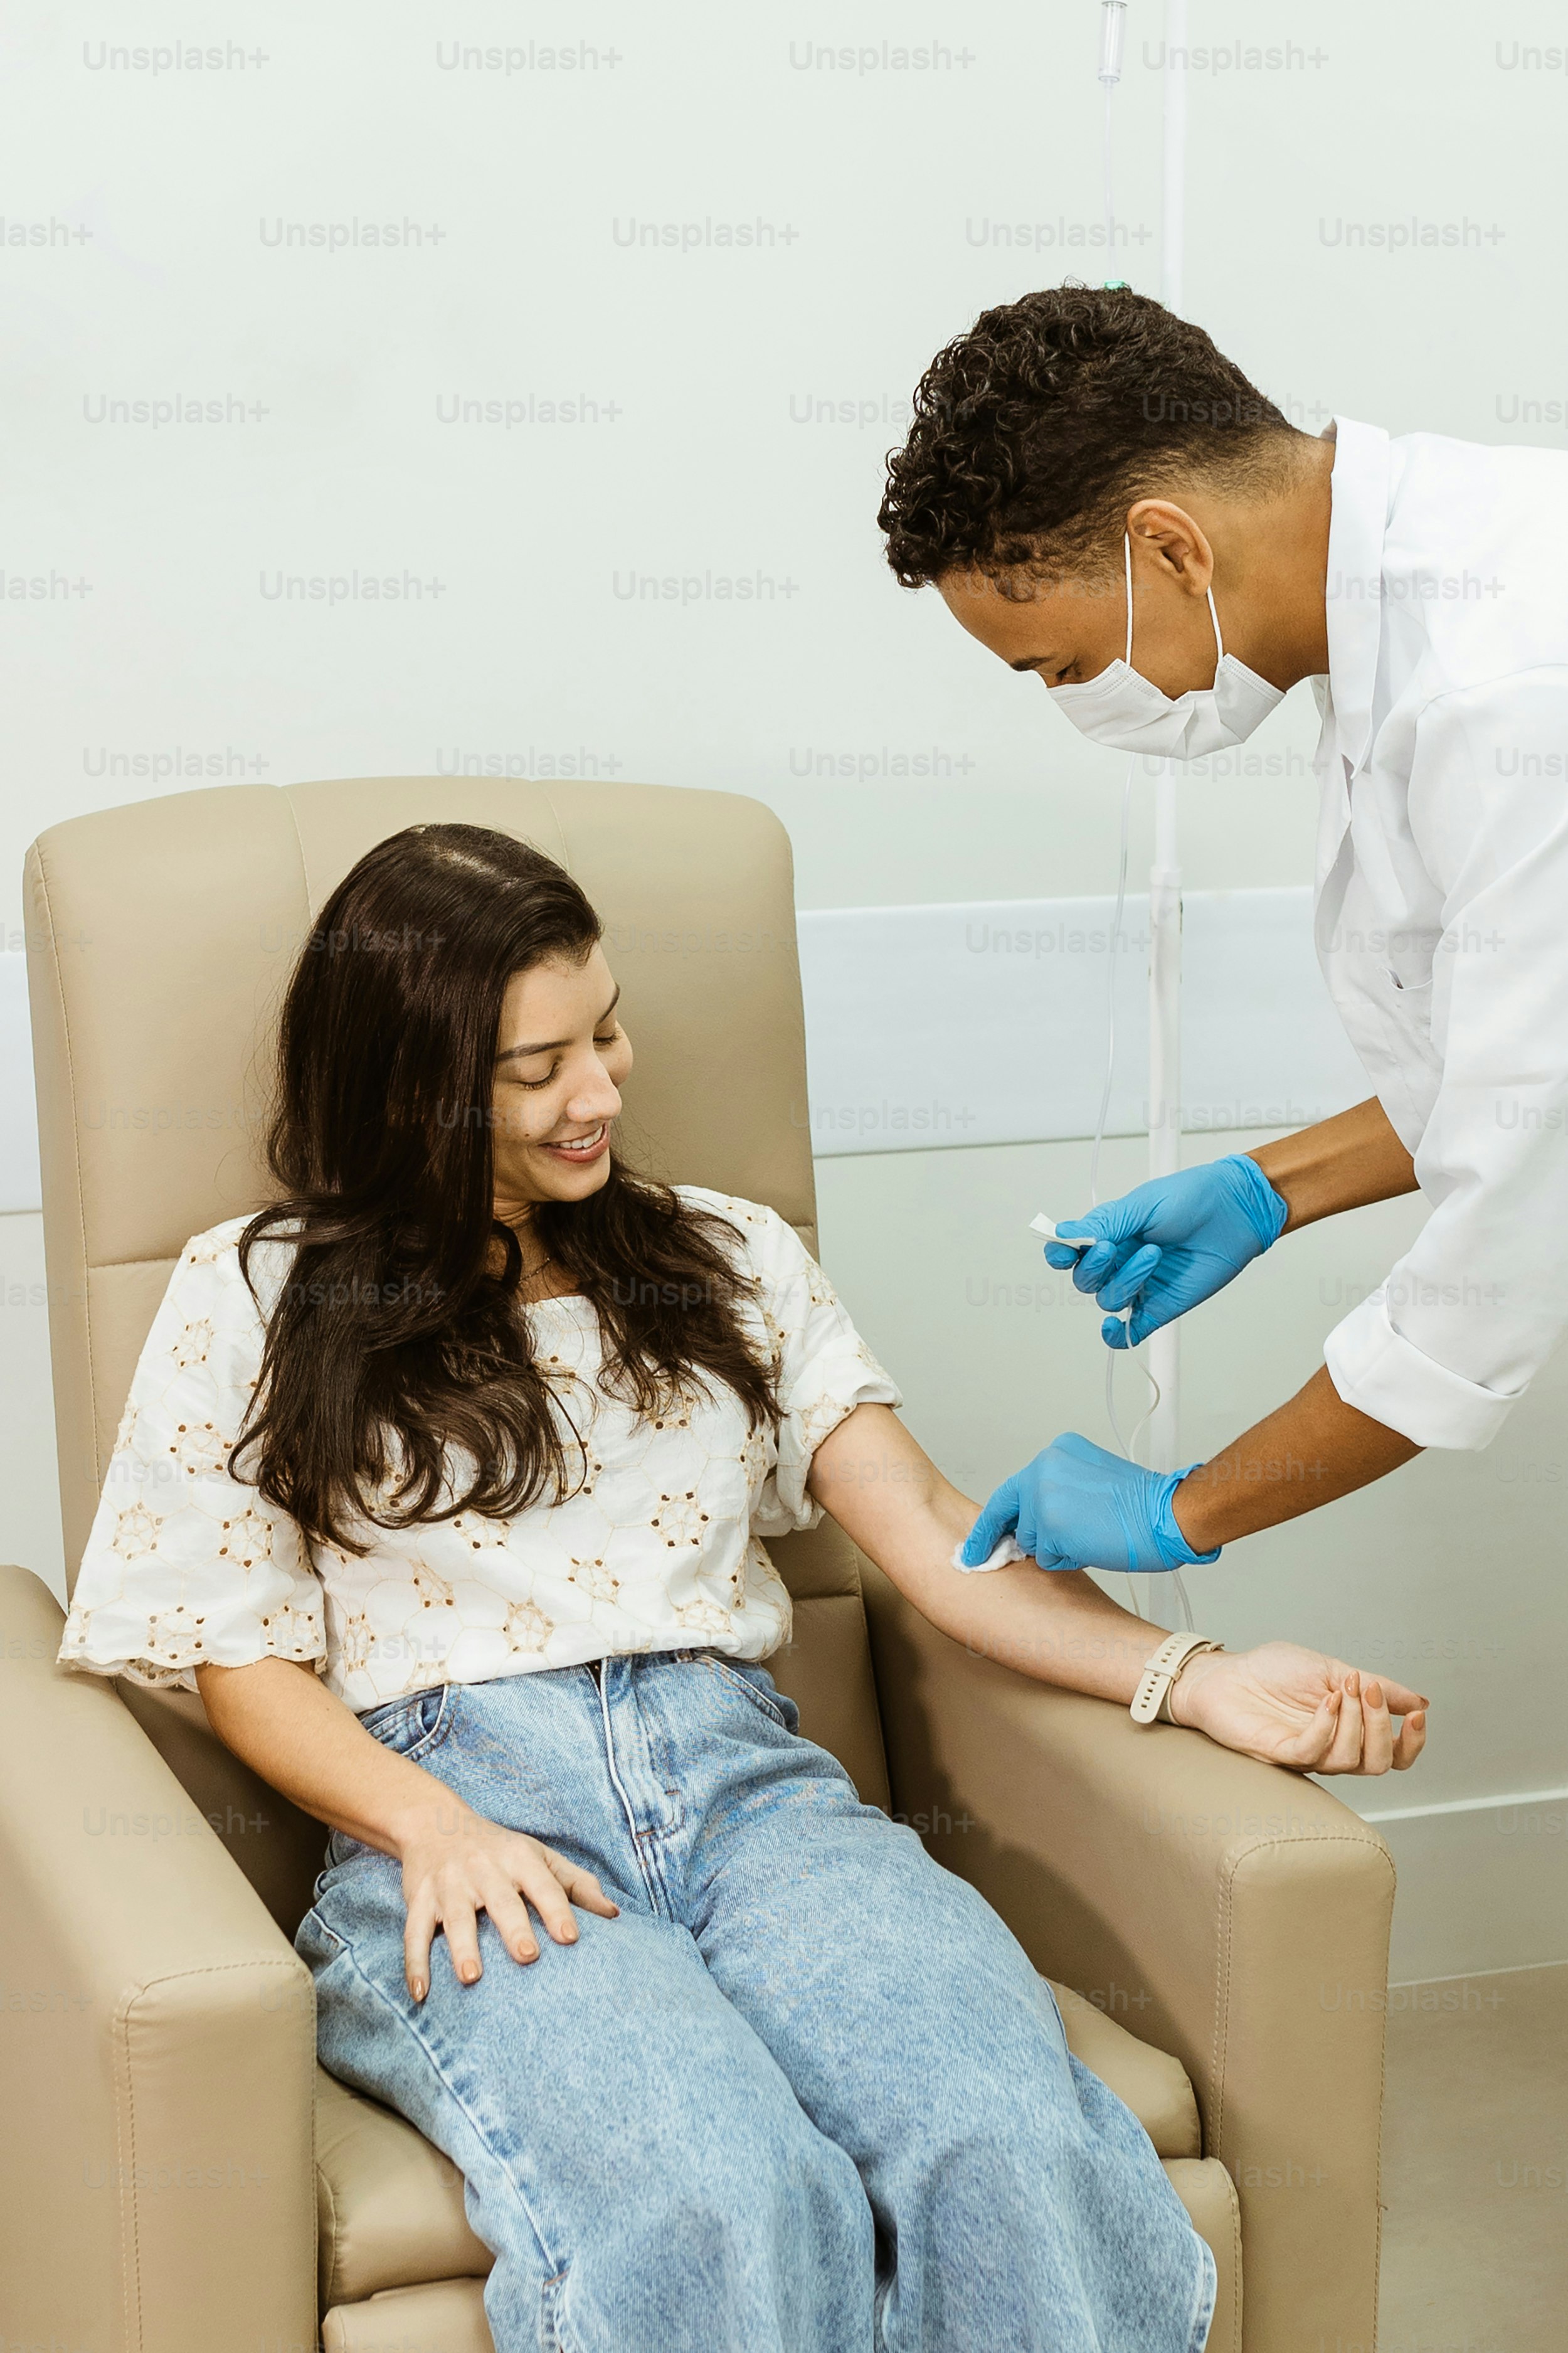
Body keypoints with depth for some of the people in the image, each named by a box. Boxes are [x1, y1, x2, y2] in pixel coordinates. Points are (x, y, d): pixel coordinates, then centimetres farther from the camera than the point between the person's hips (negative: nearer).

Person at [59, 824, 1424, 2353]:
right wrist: (433, 1830, -11)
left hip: (740, 1776, 3)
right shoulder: (253, 1299, 14)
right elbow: (244, 1664, 10)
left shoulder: (729, 1258, 23)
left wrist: (1198, 1681, -5)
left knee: (1012, 2146, -32)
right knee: (722, 2198, -36)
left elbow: (930, 1535, 12)